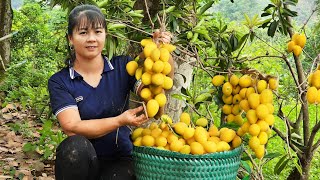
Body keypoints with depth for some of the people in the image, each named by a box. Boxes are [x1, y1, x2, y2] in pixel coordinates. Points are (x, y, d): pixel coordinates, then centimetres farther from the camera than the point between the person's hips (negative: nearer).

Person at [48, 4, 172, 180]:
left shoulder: (123, 66, 2)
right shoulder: (59, 82, -3)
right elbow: (72, 128, -17)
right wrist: (120, 121, -29)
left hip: (120, 160, -1)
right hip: (81, 162, 1)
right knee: (75, 146, -32)